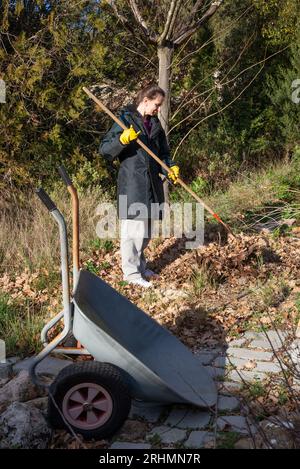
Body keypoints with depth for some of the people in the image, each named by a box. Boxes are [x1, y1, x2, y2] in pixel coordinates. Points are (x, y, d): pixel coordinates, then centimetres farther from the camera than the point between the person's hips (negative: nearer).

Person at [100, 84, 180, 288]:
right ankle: (131, 272, 7)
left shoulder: (155, 123, 16)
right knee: (134, 229, -7)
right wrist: (122, 139, -28)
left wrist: (170, 167, 0)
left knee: (146, 229, 16)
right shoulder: (125, 119, -6)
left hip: (152, 184, 8)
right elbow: (105, 149, -10)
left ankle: (140, 265, 31)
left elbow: (163, 152, 19)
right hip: (132, 184, -8)